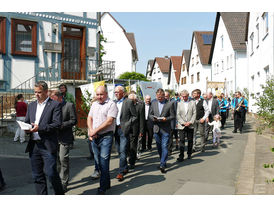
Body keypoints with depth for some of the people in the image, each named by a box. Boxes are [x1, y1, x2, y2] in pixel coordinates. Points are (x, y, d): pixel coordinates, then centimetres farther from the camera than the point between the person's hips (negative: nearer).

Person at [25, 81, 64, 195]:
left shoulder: (55, 105, -4)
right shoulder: (31, 105, 16)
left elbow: (57, 124, -12)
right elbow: (26, 121, 19)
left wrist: (39, 128, -21)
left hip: (48, 146, -6)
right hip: (33, 145, 6)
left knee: (51, 173, -4)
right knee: (37, 175, 10)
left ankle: (60, 194, 18)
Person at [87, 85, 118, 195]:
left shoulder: (111, 104, -7)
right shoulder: (94, 104, 16)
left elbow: (109, 121, -15)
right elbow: (89, 118, 14)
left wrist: (95, 131, -12)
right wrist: (91, 130, -4)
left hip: (106, 136, -7)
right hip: (94, 137, 7)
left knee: (104, 161, -9)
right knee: (98, 161, 11)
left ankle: (103, 187, 0)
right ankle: (107, 183, 25)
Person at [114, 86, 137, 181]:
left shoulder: (129, 102, -4)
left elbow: (134, 116, -4)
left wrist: (127, 124, -13)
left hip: (124, 130, -6)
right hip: (116, 130, 6)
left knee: (122, 151, -9)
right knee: (119, 151, 13)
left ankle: (121, 172, -5)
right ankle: (125, 168, 29)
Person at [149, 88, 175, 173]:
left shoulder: (169, 104, -3)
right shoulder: (153, 103, 8)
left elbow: (172, 116, -1)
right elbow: (150, 114, 13)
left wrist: (166, 119, -19)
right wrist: (153, 118, -8)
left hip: (165, 129, -4)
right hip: (156, 128, 4)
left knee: (164, 146, -9)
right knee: (159, 147, 13)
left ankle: (162, 165, -7)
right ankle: (163, 162, 29)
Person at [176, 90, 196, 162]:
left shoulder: (192, 103, 7)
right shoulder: (179, 104, 6)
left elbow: (194, 114, 1)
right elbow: (177, 115, 0)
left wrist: (190, 122, -11)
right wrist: (183, 123, -11)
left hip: (190, 125, 1)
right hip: (181, 126, -1)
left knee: (190, 140, 9)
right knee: (181, 141, -7)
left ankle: (189, 154, 26)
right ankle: (181, 156, -5)